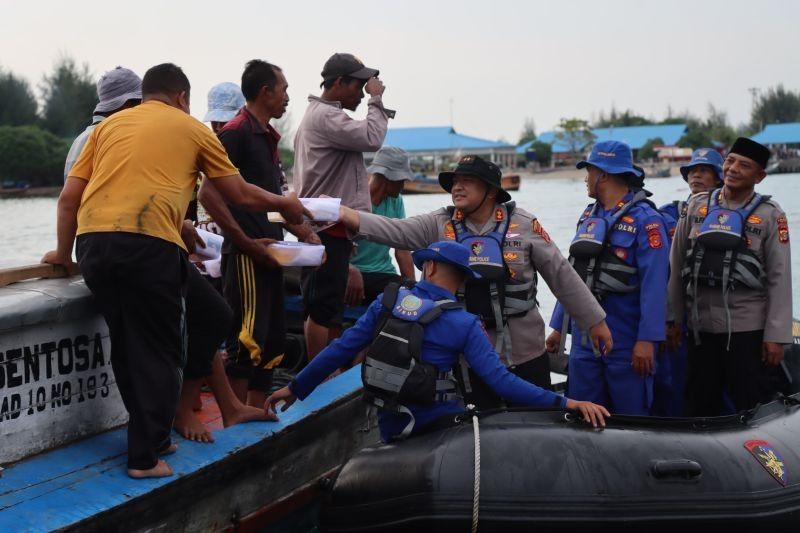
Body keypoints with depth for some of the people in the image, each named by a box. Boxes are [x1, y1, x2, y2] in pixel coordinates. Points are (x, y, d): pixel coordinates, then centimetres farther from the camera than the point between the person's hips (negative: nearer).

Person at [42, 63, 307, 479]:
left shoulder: (109, 125, 24)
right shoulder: (192, 129, 15)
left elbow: (68, 197, 19)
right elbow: (241, 195, 20)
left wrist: (64, 252, 31)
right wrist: (283, 204, 37)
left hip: (93, 242, 5)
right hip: (148, 244, -4)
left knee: (126, 347, 17)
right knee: (157, 352, 6)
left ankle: (150, 438, 28)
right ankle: (146, 455, 6)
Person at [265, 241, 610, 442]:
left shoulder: (387, 303, -2)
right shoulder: (464, 324, -11)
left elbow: (340, 350, 0)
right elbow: (501, 381, -19)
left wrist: (295, 388, 10)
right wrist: (565, 403, -18)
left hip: (390, 430, 5)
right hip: (439, 427, -5)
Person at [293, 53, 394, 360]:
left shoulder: (318, 115, 23)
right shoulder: (326, 116, -13)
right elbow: (372, 138, -24)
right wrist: (377, 99, -8)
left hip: (323, 227, 11)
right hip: (329, 228, -11)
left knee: (321, 310, 13)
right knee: (323, 310, -9)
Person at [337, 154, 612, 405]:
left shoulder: (523, 224, -4)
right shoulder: (440, 224, -1)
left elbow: (561, 274, 0)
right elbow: (393, 230, -14)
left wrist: (595, 321, 2)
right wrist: (345, 214, -30)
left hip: (526, 350, -1)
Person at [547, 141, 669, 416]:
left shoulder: (644, 219, -10)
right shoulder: (588, 217, 14)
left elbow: (654, 284, -16)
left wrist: (647, 339, -21)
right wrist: (558, 326, 16)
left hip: (626, 342, -7)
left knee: (632, 417, 2)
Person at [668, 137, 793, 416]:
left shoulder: (770, 215, -2)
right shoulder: (697, 205, 7)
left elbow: (780, 278, -5)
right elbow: (677, 265, 9)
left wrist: (776, 335, -9)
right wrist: (674, 319, 7)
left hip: (749, 329, -3)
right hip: (700, 327, 4)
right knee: (699, 408, 13)